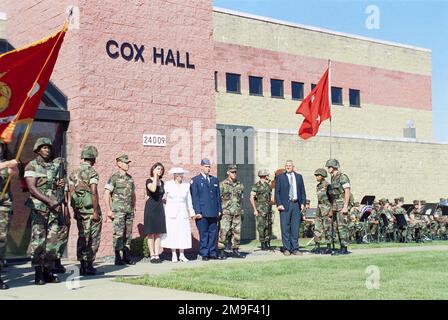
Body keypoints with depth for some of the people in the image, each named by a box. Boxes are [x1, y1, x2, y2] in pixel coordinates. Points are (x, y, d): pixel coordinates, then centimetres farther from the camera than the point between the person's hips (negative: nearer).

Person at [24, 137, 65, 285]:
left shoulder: (54, 166, 16)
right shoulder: (31, 166, -1)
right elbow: (32, 188, -10)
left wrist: (58, 185, 2)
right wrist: (49, 201, -17)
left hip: (53, 208, 5)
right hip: (38, 208, -5)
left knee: (52, 240, 3)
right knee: (38, 241, -6)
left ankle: (48, 271, 9)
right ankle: (38, 273, -1)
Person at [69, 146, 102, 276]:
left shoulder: (73, 173, 11)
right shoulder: (92, 172, -10)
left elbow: (71, 193, 11)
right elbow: (94, 193, -16)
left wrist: (75, 210, 17)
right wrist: (96, 212, -15)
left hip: (78, 209, 7)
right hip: (90, 208, -7)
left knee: (82, 236, 12)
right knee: (93, 238, 1)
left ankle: (82, 266, 13)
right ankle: (88, 265, -2)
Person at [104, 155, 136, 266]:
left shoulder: (130, 178, 14)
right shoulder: (114, 177, -6)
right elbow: (106, 195, -9)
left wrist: (133, 208, 16)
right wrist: (108, 210, -13)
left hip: (129, 211, 6)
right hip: (118, 211, -6)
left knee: (128, 234, 8)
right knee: (118, 234, -7)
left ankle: (127, 257, 15)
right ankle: (118, 258, -3)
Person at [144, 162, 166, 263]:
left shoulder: (161, 182, 14)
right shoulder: (149, 181, -6)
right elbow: (153, 189, -28)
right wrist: (155, 176, -20)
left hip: (160, 208, 6)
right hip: (151, 208, -6)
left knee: (158, 233, 6)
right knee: (151, 233, -2)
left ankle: (157, 255, 8)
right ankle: (152, 255, 2)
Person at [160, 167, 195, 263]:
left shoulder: (186, 185, 9)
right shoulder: (168, 185, 1)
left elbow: (188, 200, 11)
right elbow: (163, 196, 9)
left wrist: (191, 213, 10)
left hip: (183, 212, 2)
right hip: (171, 212, -2)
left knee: (183, 233, 0)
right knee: (172, 233, -3)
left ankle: (182, 255, 5)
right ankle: (173, 255, 4)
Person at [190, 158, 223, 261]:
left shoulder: (215, 180, 17)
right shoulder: (195, 180, 1)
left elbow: (218, 196, 17)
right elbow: (195, 197, -4)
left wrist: (219, 210, 10)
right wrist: (197, 212, -11)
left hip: (213, 213, 5)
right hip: (202, 213, -5)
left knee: (213, 233, 7)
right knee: (203, 234, -1)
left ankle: (213, 253, 14)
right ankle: (204, 254, 6)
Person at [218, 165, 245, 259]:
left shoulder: (240, 185, 12)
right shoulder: (222, 184, -1)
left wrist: (242, 211, 16)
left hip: (237, 213, 5)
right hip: (226, 212, -4)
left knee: (237, 232, 5)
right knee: (224, 231, -9)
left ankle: (235, 251, 13)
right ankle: (220, 250, -1)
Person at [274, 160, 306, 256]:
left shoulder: (299, 177, 14)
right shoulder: (280, 177, 6)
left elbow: (302, 191, 14)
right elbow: (277, 192, 2)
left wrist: (303, 203, 2)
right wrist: (279, 204, -9)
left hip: (296, 204, 2)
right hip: (285, 205, -2)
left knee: (295, 228, 3)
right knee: (285, 228, -2)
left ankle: (295, 248, 8)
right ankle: (286, 249, 5)